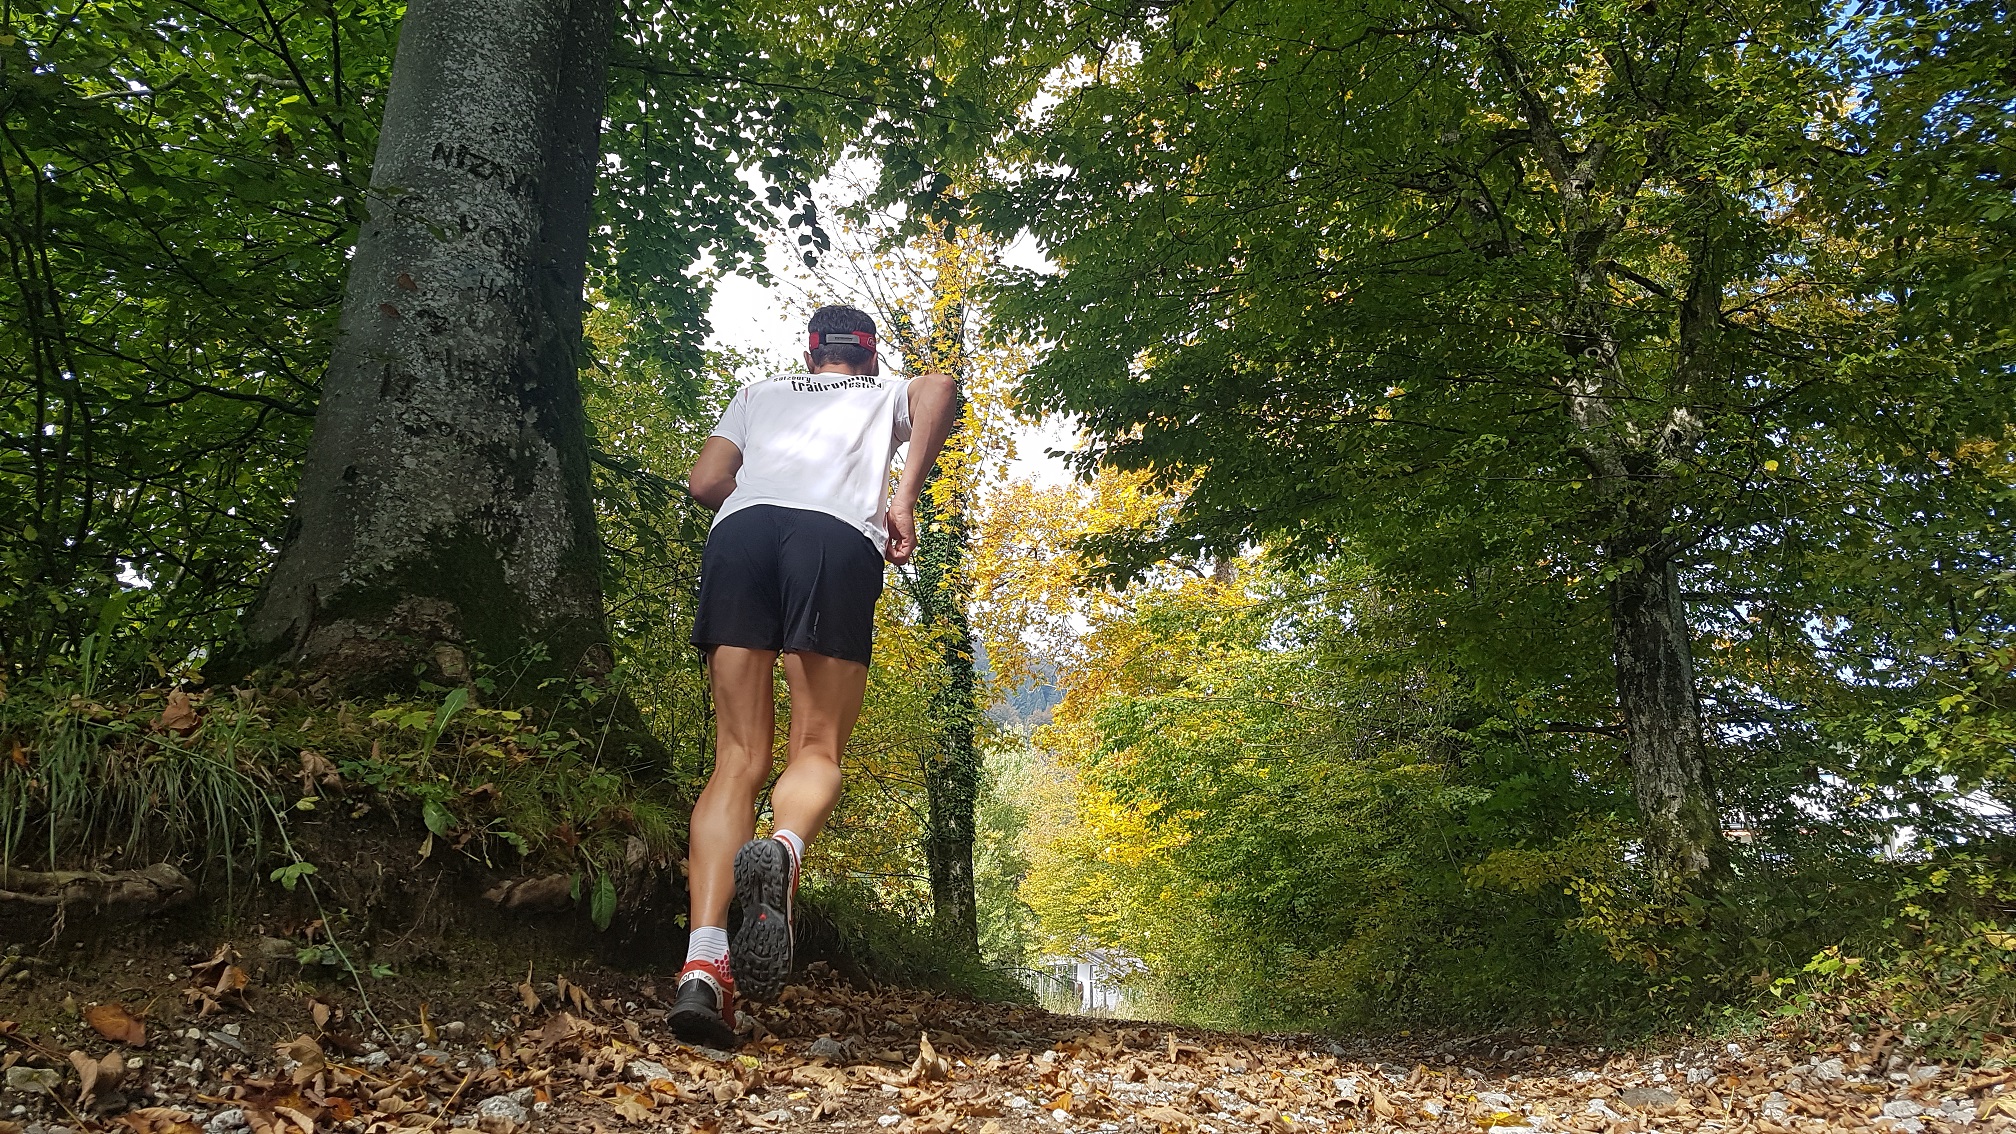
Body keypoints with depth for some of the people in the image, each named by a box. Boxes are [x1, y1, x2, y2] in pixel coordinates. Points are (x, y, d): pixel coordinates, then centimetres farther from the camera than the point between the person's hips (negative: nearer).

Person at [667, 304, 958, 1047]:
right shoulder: (889, 395, 33)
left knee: (739, 758, 0)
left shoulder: (759, 394, 37)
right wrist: (904, 500, 3)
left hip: (740, 532, 2)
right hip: (840, 538, -2)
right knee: (816, 751, 2)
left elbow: (705, 483, 21)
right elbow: (941, 389, 7)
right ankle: (782, 851, -35)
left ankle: (703, 964, -18)